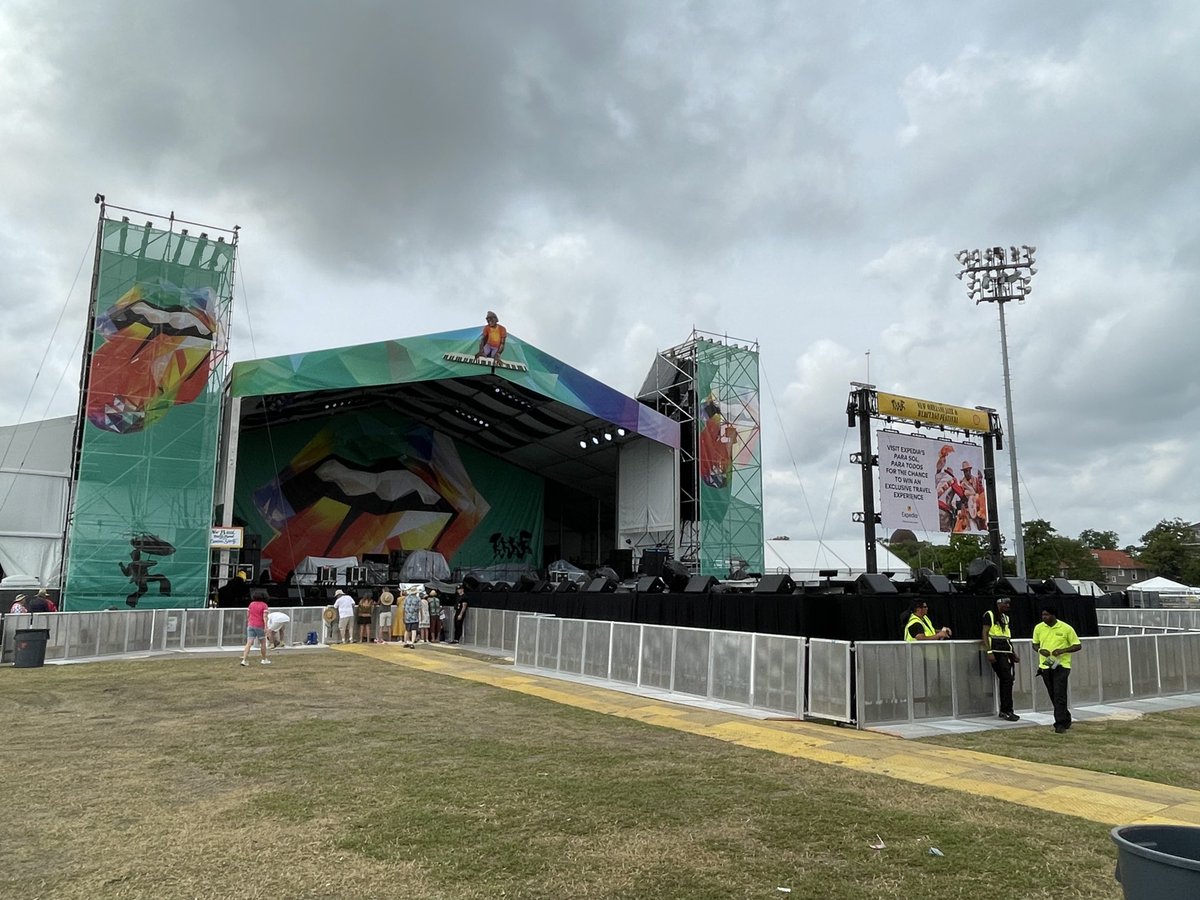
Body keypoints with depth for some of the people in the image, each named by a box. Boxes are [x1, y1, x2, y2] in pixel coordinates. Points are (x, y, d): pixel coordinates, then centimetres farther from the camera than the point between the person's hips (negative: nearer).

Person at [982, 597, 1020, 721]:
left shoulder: (1005, 617, 19)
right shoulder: (989, 615, -4)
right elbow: (985, 634, -9)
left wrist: (1013, 653, 18)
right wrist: (989, 652, -17)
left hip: (1006, 652, 8)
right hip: (996, 652, -8)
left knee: (1004, 680, 8)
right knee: (1007, 679, -11)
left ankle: (1004, 710, 15)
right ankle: (1007, 710, -5)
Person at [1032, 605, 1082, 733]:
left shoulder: (1066, 628, -8)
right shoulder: (1038, 628, 2)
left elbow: (1078, 646, -3)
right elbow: (1035, 645, 13)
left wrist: (1062, 650, -18)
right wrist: (1040, 650, -10)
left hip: (1061, 666, -4)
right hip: (1045, 666, 4)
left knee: (1059, 695, -10)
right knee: (1053, 696, 12)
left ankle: (1060, 723, -3)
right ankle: (1066, 719, 30)